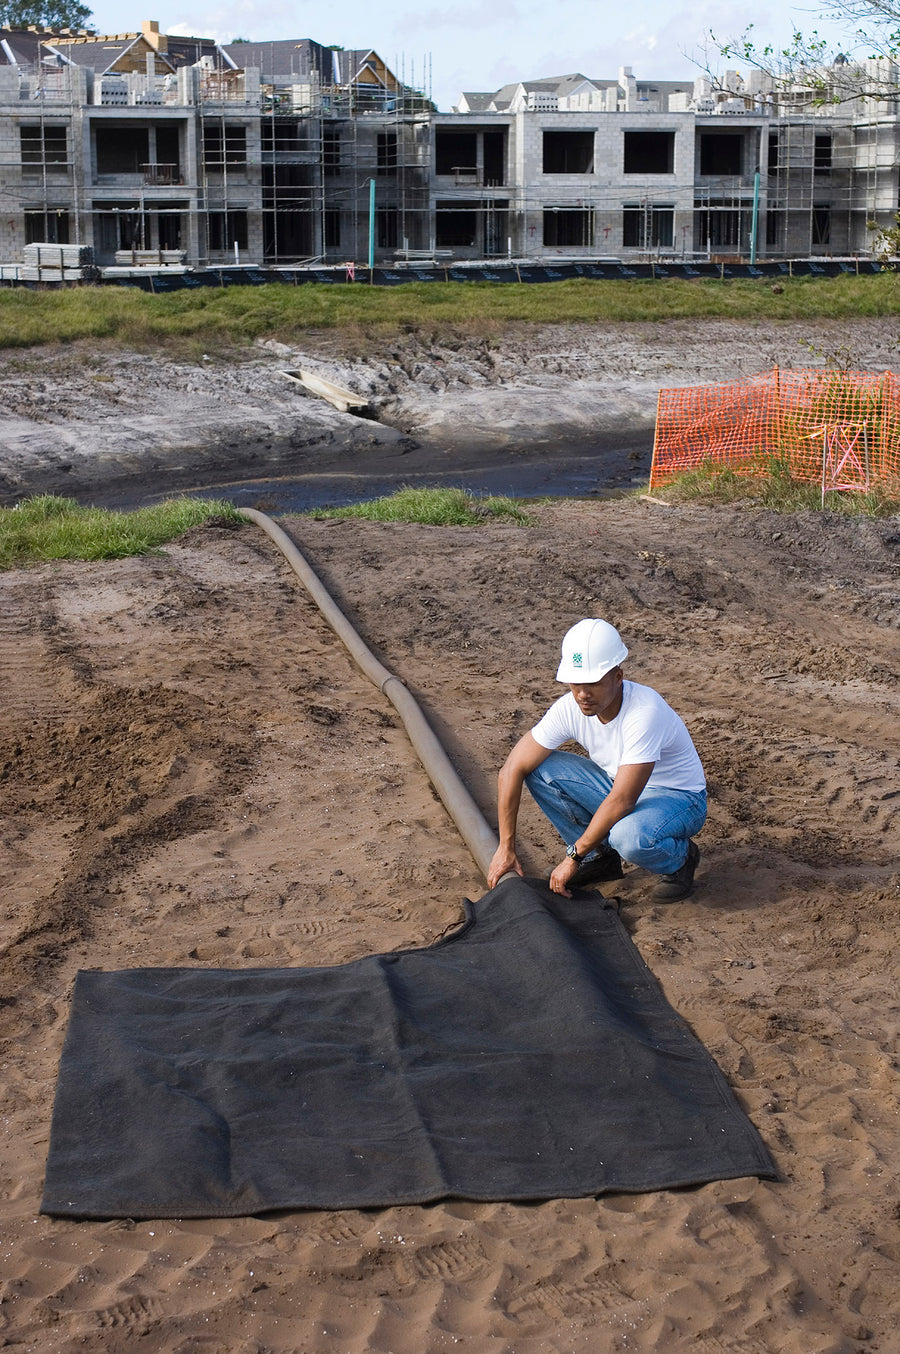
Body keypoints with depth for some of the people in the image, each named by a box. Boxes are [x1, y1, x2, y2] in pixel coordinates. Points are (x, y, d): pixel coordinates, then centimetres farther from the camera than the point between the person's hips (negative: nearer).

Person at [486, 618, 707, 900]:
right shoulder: (570, 707, -17)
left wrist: (574, 858, -27)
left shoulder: (644, 712, -34)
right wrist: (506, 847, -12)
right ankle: (600, 857, 3)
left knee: (628, 835, -39)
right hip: (619, 786, 6)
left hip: (678, 798, -6)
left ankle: (680, 857, -2)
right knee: (539, 769, -14)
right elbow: (512, 770, -11)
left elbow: (622, 802, -35)